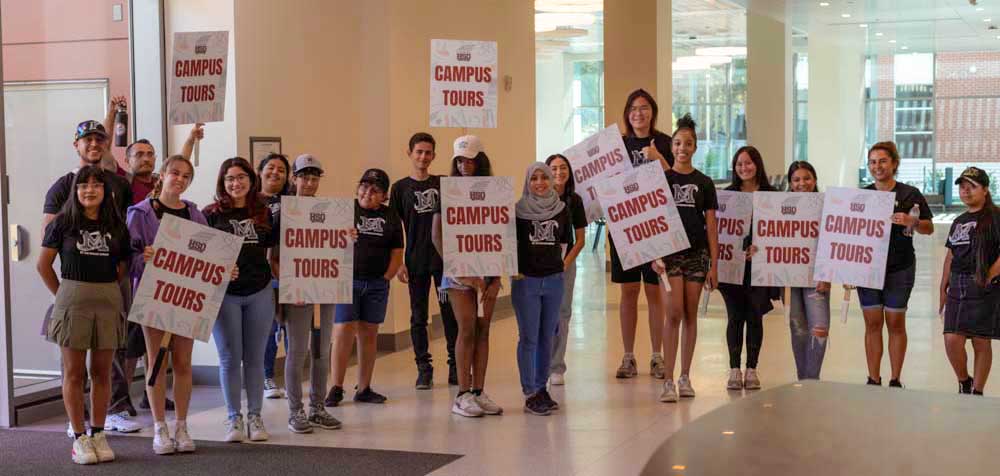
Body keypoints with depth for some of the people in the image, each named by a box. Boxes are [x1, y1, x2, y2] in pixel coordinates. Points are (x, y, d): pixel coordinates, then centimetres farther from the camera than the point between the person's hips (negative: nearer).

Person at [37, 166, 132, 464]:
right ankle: (79, 438, 8)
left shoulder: (116, 226, 7)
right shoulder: (63, 223, 0)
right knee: (74, 372, 2)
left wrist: (107, 291, 3)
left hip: (108, 301, 2)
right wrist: (63, 294, 2)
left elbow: (124, 266, 12)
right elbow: (43, 264, 4)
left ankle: (98, 435, 16)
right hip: (72, 301, -2)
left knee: (102, 372, 6)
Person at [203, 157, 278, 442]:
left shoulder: (264, 213, 7)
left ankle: (255, 416, 18)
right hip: (225, 293, -3)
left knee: (255, 358, 9)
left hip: (260, 292, 3)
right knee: (230, 358, 3)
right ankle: (234, 418, 13)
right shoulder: (212, 214, -3)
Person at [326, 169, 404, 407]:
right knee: (343, 333, -7)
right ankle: (336, 388, 1)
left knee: (369, 335, 9)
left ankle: (363, 389, 16)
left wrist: (385, 277, 1)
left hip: (377, 284, 4)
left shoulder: (391, 217, 9)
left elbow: (397, 253, 10)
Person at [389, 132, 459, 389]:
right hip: (416, 261, -1)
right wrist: (398, 263, -4)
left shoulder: (443, 184, 6)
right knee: (418, 316, 4)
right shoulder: (400, 187, 3)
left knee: (451, 313, 3)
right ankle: (423, 368, 12)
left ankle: (455, 366, 12)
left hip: (444, 259, 1)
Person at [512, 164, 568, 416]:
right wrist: (514, 269, -7)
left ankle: (541, 388, 19)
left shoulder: (561, 209, 6)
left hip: (553, 279, 3)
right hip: (525, 280, -3)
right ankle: (530, 394, 2)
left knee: (547, 338, 9)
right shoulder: (518, 210, -4)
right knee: (529, 338, -2)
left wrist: (555, 260, 7)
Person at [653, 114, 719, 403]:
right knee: (674, 314, -10)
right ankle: (668, 381, -8)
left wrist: (714, 264, 3)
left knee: (690, 315, 6)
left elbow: (711, 225, 7)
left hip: (697, 253, 2)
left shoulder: (704, 183, 7)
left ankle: (685, 378, 16)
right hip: (670, 251, -2)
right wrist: (654, 255, -9)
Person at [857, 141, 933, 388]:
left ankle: (895, 381, 12)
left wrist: (911, 222, -19)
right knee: (872, 324, 5)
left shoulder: (910, 194, -2)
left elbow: (929, 228, 0)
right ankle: (873, 380, 12)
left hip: (899, 269, -2)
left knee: (896, 324, 4)